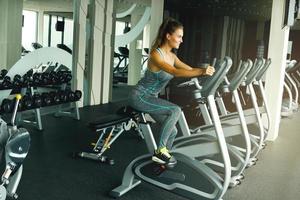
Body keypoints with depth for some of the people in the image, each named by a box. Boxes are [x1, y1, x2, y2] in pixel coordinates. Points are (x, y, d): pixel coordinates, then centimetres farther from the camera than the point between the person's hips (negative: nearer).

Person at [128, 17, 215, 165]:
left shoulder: (172, 56, 5)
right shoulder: (156, 54, -22)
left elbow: (190, 69, 2)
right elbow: (175, 72, -37)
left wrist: (205, 71, -16)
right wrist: (202, 72, -47)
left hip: (151, 97, 9)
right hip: (139, 96, -8)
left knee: (172, 131, 1)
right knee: (175, 110, -26)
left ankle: (161, 158, 17)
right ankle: (160, 150, -17)